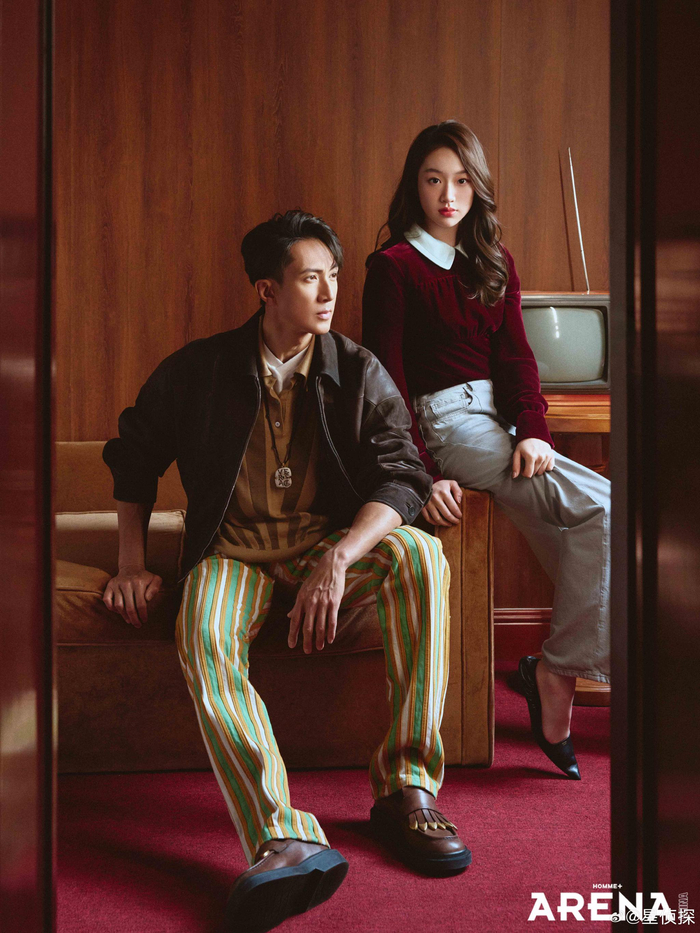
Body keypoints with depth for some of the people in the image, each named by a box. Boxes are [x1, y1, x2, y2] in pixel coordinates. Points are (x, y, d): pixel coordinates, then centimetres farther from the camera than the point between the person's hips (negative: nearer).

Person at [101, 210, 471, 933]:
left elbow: (400, 476, -10)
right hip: (235, 547, 0)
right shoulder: (200, 369, 1)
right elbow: (134, 454, 13)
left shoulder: (360, 373, 1)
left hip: (332, 541, 1)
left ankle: (407, 786, -25)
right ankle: (283, 838, -44)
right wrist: (132, 564, 3)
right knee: (203, 638, -34)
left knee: (420, 555, -30)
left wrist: (337, 559, -28)